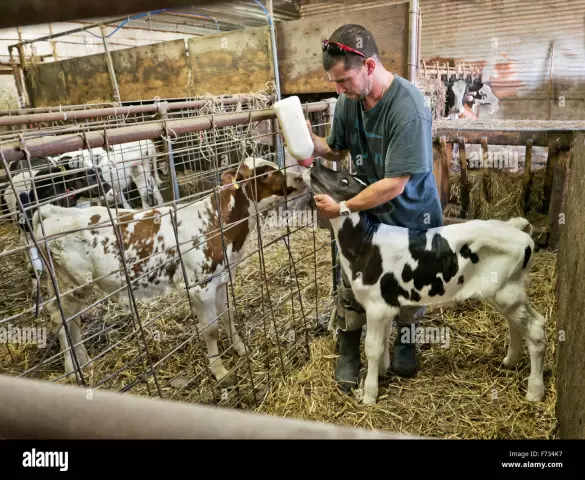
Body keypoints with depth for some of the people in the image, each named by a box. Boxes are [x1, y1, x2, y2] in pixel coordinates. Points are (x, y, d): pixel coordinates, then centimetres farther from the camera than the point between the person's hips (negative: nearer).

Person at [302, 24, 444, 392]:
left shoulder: (409, 108, -30)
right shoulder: (348, 100, -11)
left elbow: (395, 183, -30)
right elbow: (337, 150, 4)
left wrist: (342, 208, -24)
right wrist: (310, 140, -17)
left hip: (411, 217, -4)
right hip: (368, 213, 4)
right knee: (352, 283, 6)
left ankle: (405, 339, 44)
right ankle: (348, 351, 27)